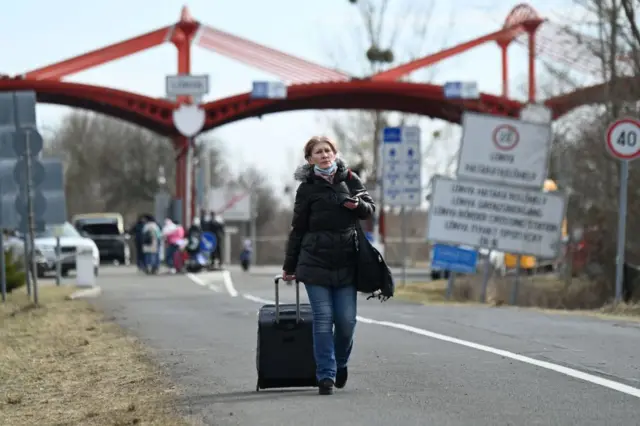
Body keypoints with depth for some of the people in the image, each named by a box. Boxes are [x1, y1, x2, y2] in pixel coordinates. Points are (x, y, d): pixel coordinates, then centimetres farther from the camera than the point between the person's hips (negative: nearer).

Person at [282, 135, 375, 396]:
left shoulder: (350, 179, 9)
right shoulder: (307, 188, 4)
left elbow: (370, 209, 16)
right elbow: (298, 228, 8)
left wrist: (357, 205, -9)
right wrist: (289, 266, 11)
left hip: (346, 263, 2)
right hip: (315, 262, -2)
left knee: (346, 320, 0)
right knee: (323, 319, -6)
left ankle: (340, 364, 26)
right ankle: (326, 376, -2)